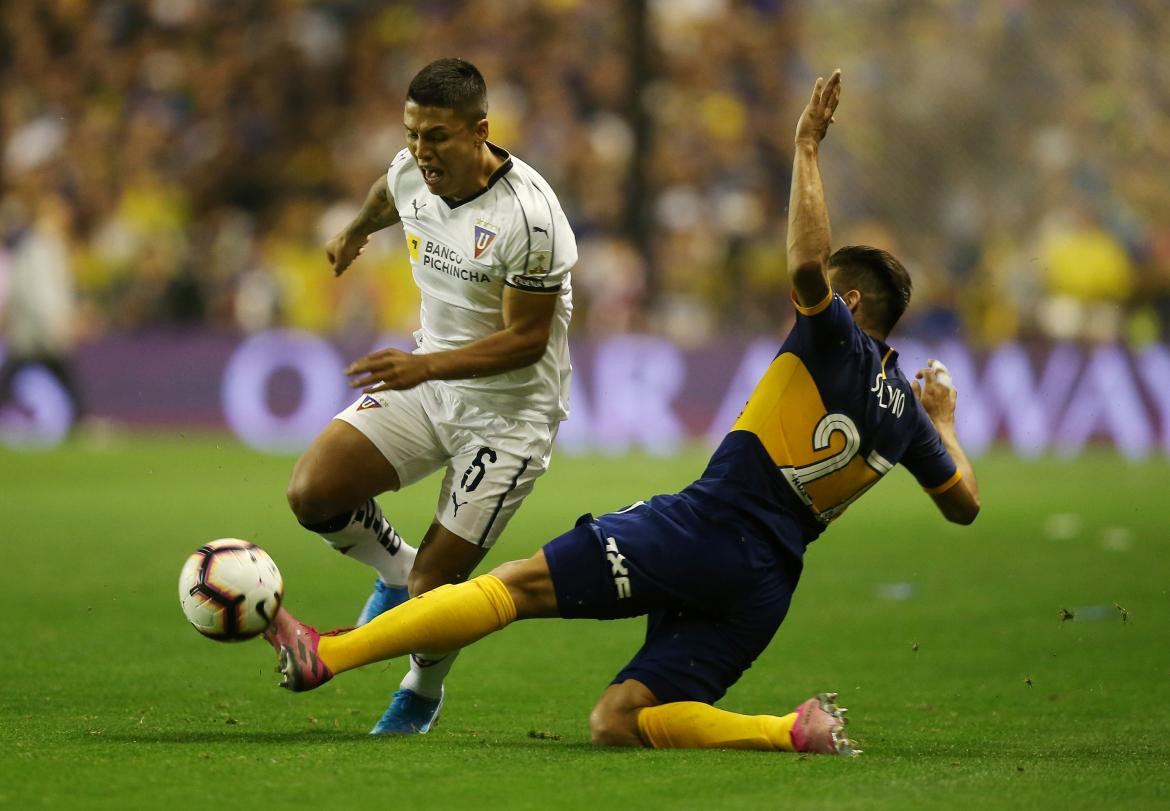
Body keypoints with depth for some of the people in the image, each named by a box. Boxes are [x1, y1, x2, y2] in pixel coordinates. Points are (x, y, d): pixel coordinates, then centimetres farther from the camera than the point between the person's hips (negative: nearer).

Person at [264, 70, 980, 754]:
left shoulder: (838, 345, 0)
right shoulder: (906, 413, 20)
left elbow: (806, 264, -20)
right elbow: (965, 503, 31)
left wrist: (808, 148, -9)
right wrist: (943, 423, 49)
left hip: (705, 526, -7)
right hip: (766, 587, 7)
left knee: (520, 583, -10)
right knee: (617, 724, 4)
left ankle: (325, 655, -16)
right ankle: (802, 730, -11)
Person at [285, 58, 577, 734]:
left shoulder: (527, 215, -27)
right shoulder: (411, 174, -6)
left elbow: (526, 339, -23)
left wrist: (427, 366, -33)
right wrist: (355, 232, 43)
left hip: (510, 411, -6)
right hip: (427, 382, 6)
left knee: (434, 587, -7)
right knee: (311, 492, -14)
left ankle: (420, 700, 26)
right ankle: (396, 570, 17)